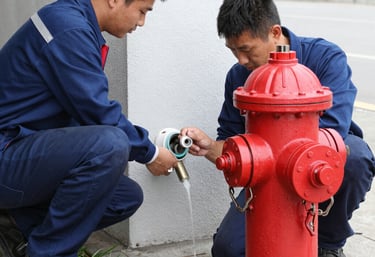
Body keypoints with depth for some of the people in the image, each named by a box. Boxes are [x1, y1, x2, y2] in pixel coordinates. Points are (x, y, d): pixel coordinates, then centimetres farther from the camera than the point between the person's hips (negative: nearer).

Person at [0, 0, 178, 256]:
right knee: (110, 144, -31)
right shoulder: (68, 28, -20)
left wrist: (145, 144, 12)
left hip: (30, 154, 10)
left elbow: (92, 111, 16)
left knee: (127, 197, 5)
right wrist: (150, 153, -4)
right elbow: (99, 113, -19)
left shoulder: (77, 25, 11)